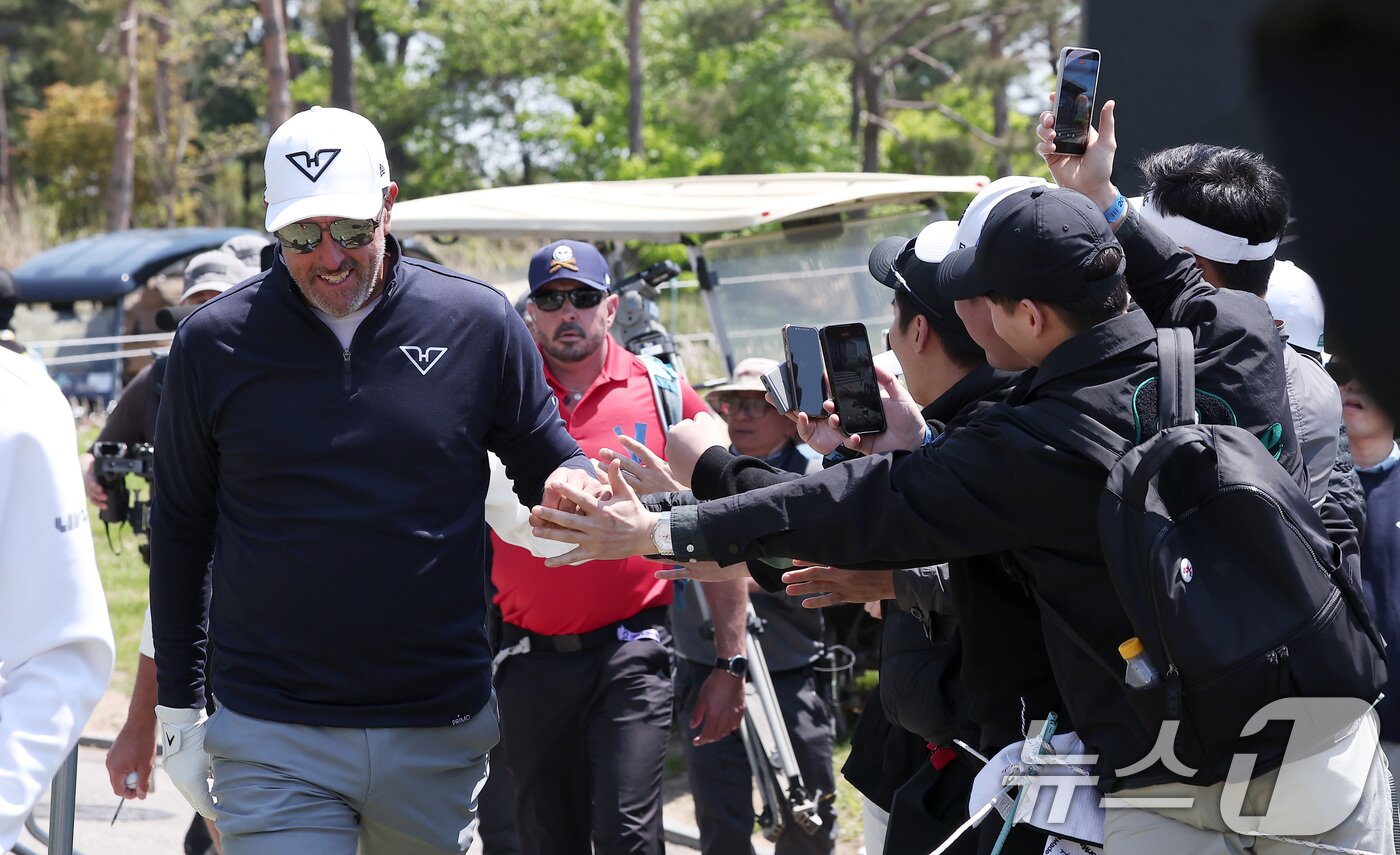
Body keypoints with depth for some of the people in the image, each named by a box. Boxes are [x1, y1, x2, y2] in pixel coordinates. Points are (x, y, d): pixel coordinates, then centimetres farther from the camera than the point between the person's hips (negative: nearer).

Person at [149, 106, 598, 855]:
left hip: (440, 736, 1)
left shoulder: (478, 324, 0)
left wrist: (573, 483, -15)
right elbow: (180, 531, 9)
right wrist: (178, 708, 10)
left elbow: (548, 463, 11)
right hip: (273, 739, -1)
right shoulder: (214, 343, 0)